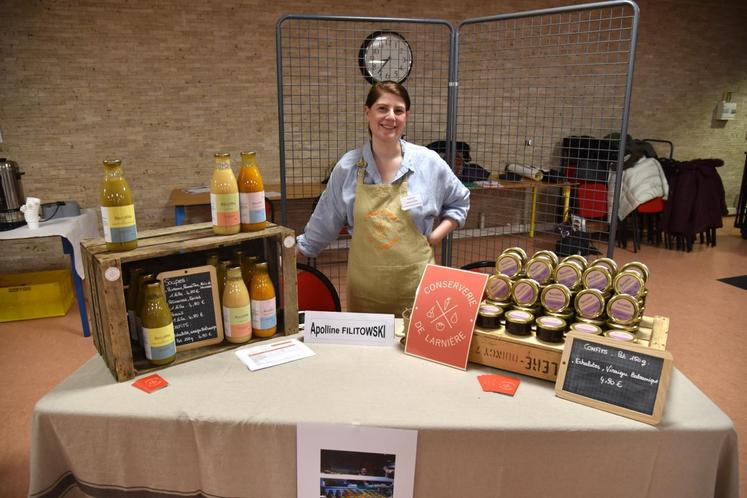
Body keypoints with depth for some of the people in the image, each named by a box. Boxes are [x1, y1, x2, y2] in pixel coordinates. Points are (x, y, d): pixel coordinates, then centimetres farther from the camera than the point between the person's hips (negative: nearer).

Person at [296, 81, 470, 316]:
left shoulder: (429, 162, -3)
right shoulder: (347, 167, -2)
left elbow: (459, 202, 13)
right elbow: (323, 225, 8)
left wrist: (434, 237, -1)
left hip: (416, 283, 0)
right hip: (364, 287, 1)